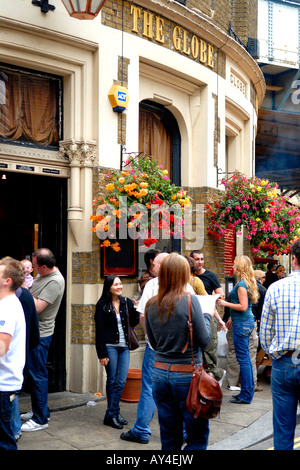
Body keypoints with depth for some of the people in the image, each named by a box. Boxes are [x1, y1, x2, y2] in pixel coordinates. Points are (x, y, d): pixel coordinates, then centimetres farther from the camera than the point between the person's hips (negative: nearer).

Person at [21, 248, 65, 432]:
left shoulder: (55, 282, -21)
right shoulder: (42, 274, 8)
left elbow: (37, 307, -26)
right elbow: (32, 295, 20)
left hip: (40, 335, -9)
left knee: (37, 376, -1)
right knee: (34, 374, 17)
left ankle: (41, 419, 11)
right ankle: (42, 411, 31)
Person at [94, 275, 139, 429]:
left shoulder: (127, 302, 8)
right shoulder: (102, 305, -4)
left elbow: (134, 323, 8)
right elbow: (99, 331, -5)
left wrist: (135, 310, -9)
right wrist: (102, 354, -9)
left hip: (124, 347, 4)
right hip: (110, 346, -4)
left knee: (121, 381, 3)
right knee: (112, 381, 2)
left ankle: (112, 413, 14)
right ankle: (112, 415, 11)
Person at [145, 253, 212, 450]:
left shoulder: (151, 305, 2)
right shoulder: (190, 300, -13)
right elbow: (204, 340, -8)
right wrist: (207, 316, 6)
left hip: (160, 373, 5)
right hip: (187, 374, -5)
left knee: (169, 438, 14)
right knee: (198, 436, 6)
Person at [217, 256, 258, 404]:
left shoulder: (241, 284, -17)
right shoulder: (247, 282, 13)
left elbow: (243, 307, -22)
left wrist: (225, 303, -13)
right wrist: (232, 317, 24)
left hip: (242, 323, -10)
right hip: (247, 321, 10)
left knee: (243, 358, -4)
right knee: (246, 357, 15)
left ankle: (246, 395, 3)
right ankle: (248, 391, 24)